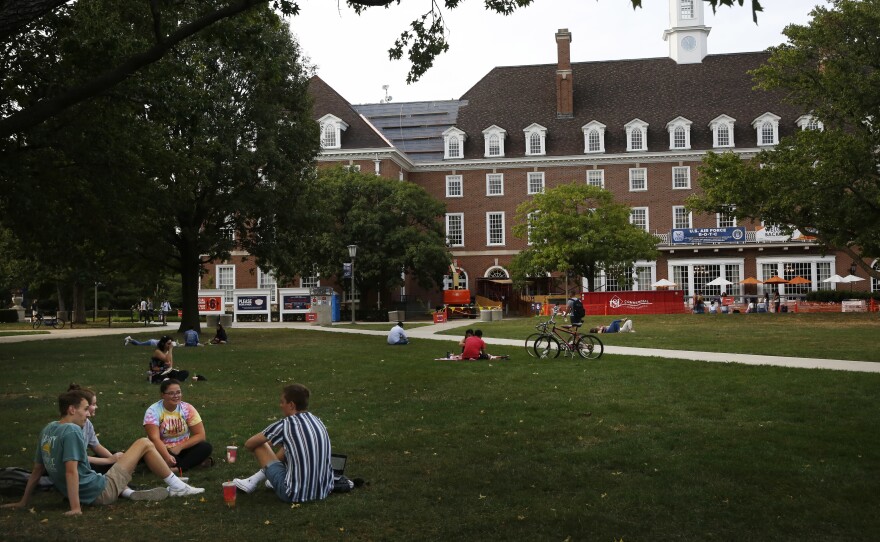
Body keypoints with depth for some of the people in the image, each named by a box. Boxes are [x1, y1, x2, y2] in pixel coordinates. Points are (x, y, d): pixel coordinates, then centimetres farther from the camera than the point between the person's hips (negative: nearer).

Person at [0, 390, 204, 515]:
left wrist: (23, 502, 20)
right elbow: (71, 470, -26)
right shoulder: (72, 431, -19)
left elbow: (37, 470, 12)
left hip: (85, 495, 9)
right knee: (144, 443, 1)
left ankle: (128, 493, 15)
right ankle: (178, 487, 9)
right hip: (101, 491, -9)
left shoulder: (48, 429, 6)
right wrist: (76, 507, -26)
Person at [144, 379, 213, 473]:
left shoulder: (188, 409, -6)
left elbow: (200, 435, -7)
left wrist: (179, 447, -20)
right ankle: (195, 460, -28)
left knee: (206, 447, -22)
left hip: (182, 449, 2)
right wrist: (167, 457, -42)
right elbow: (154, 438, -25)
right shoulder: (153, 411, -14)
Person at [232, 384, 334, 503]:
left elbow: (249, 444, 2)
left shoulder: (284, 425, -11)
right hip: (324, 491, 6)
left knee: (259, 444, 6)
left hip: (295, 495, -6)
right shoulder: (318, 421, 6)